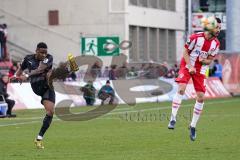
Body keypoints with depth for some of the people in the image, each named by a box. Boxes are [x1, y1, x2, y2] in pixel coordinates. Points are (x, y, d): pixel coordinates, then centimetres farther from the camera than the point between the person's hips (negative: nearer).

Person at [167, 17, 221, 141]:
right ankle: (173, 119, -20)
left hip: (200, 70, 4)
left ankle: (193, 126, 10)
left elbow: (210, 60, 4)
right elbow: (185, 53, -9)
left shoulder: (216, 44, -5)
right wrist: (190, 66, -20)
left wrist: (204, 60, -19)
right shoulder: (195, 37, -18)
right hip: (187, 66, -4)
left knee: (201, 97, -3)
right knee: (181, 89, -24)